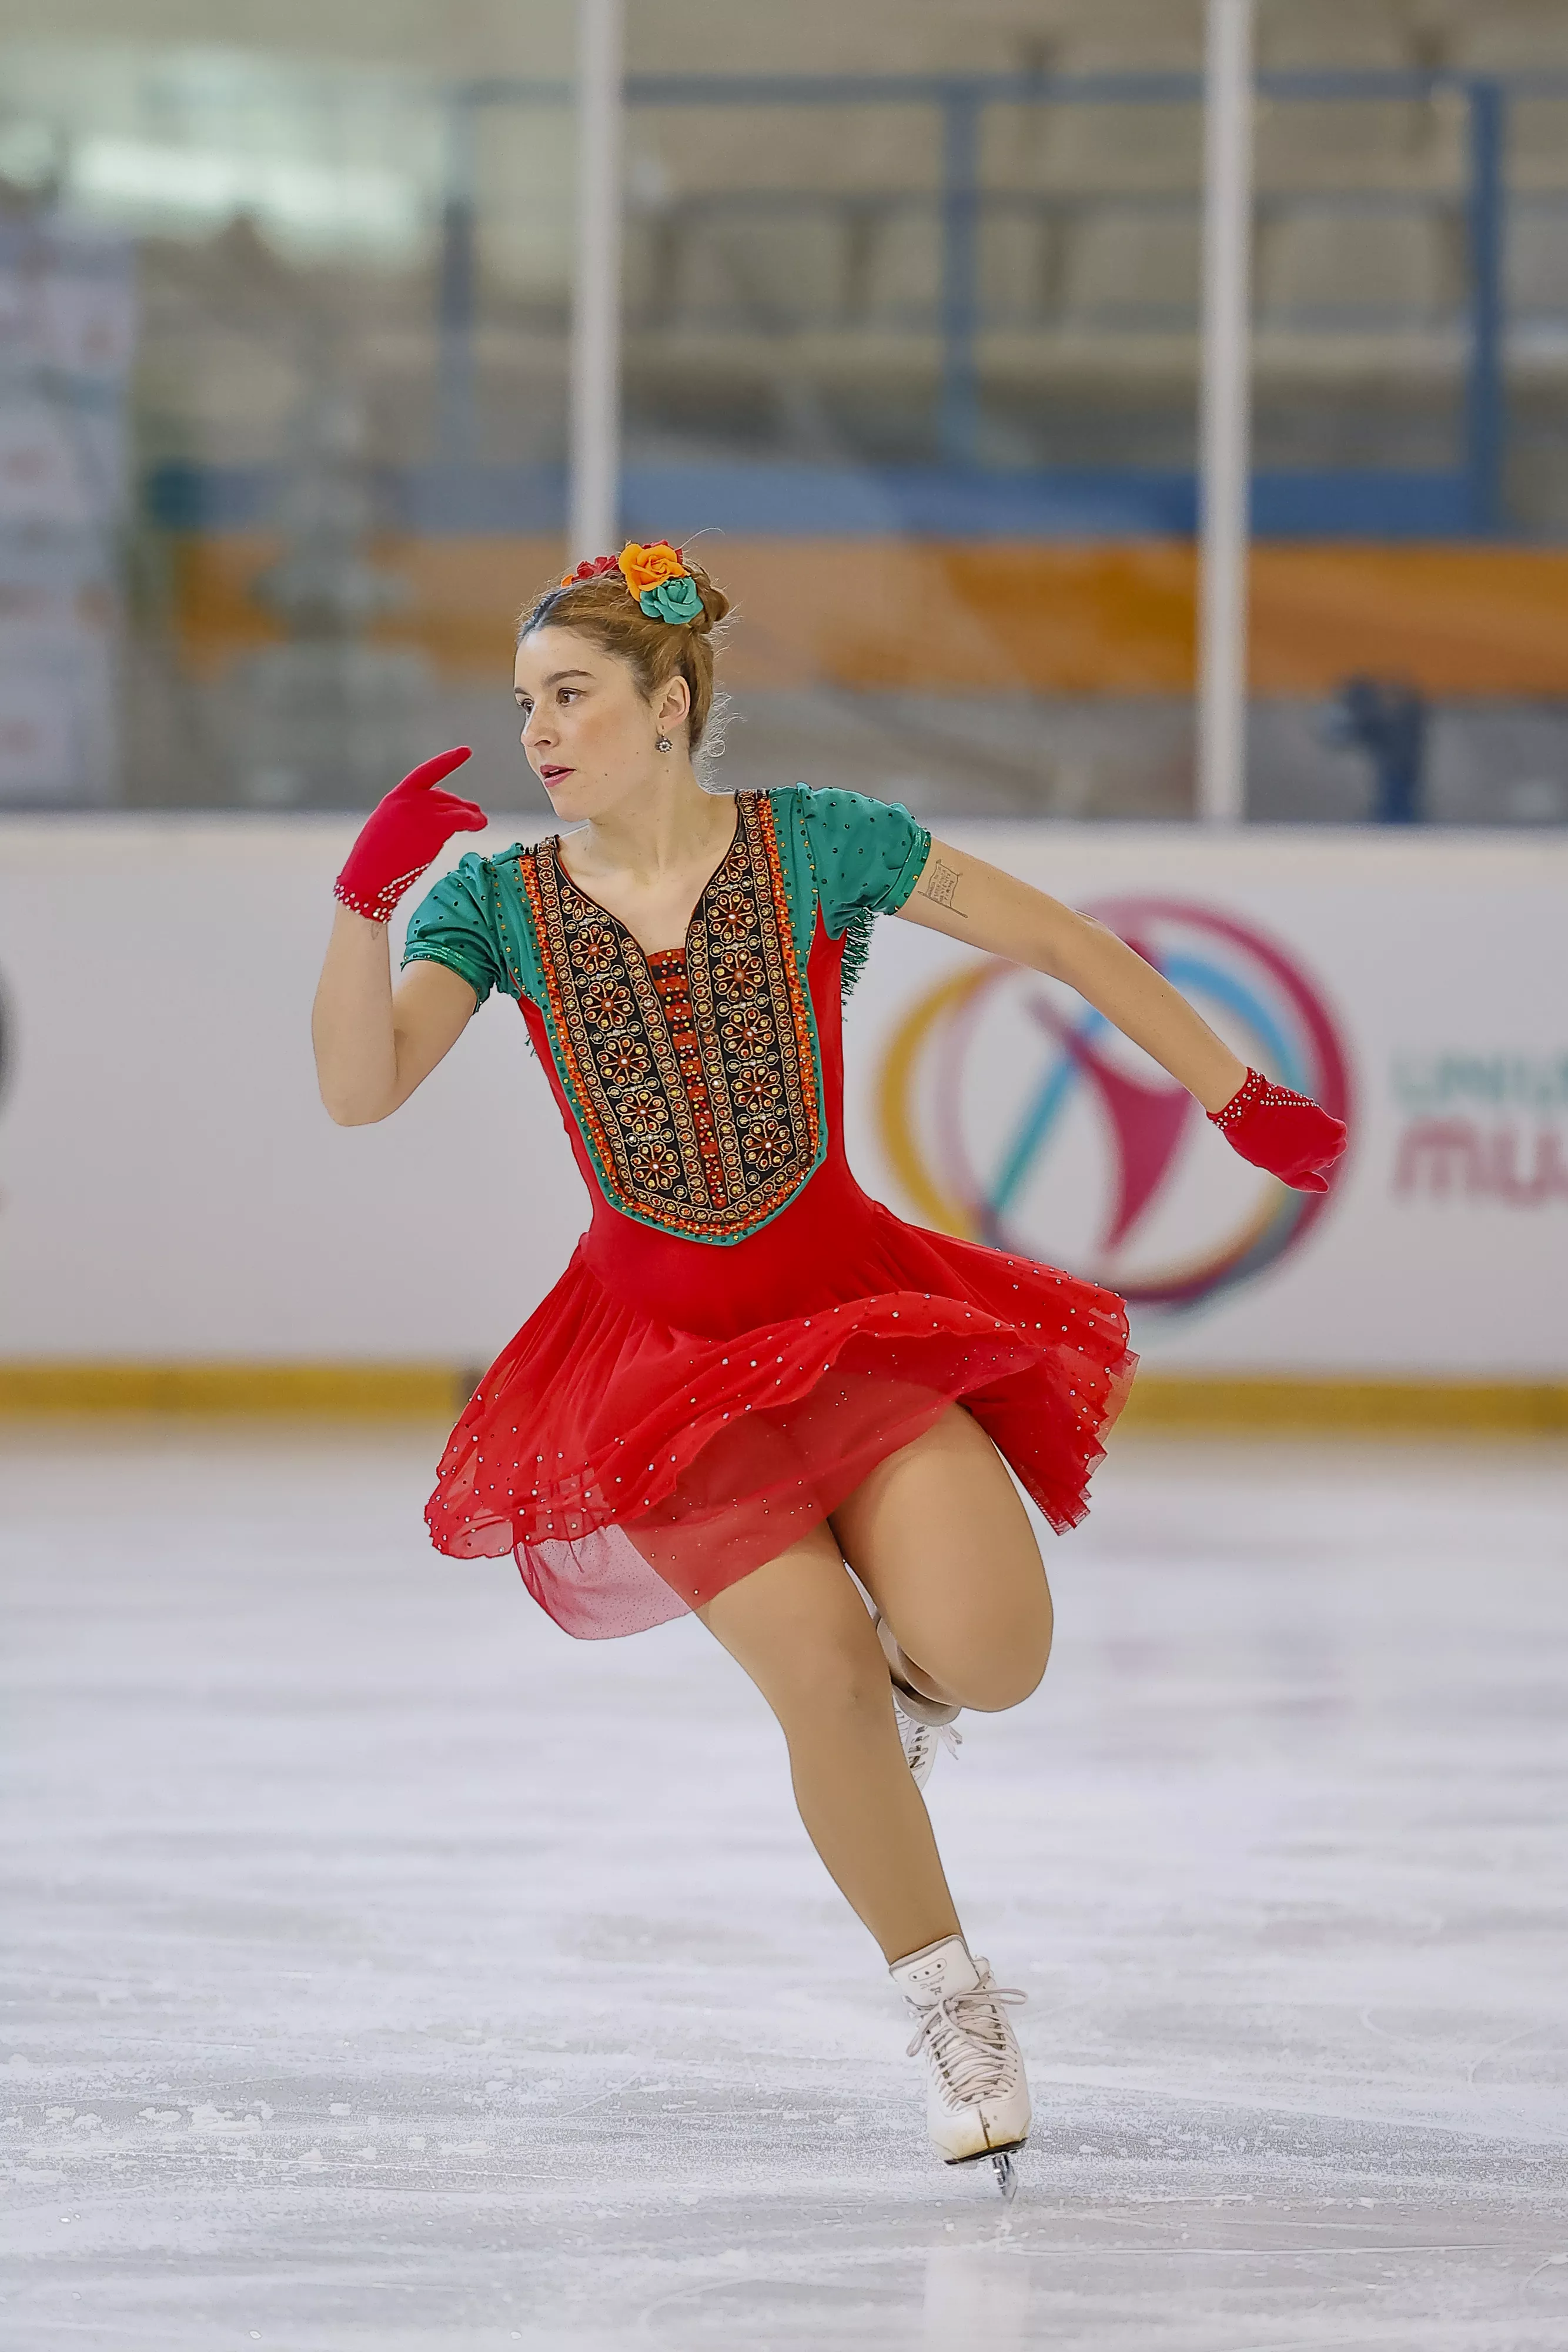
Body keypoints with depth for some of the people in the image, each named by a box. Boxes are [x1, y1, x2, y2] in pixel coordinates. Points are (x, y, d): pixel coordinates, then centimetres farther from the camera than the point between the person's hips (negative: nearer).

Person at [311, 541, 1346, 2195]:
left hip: (854, 1306, 0)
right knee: (824, 1683, -14)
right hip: (658, 1340, 0)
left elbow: (1063, 943, 1)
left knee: (989, 1656, -19)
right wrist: (364, 899, -31)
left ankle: (898, 1671, 21)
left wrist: (1240, 1103, 2)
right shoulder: (497, 903, -4)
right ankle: (949, 2002, 11)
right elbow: (359, 1091, -17)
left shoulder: (813, 846, -6)